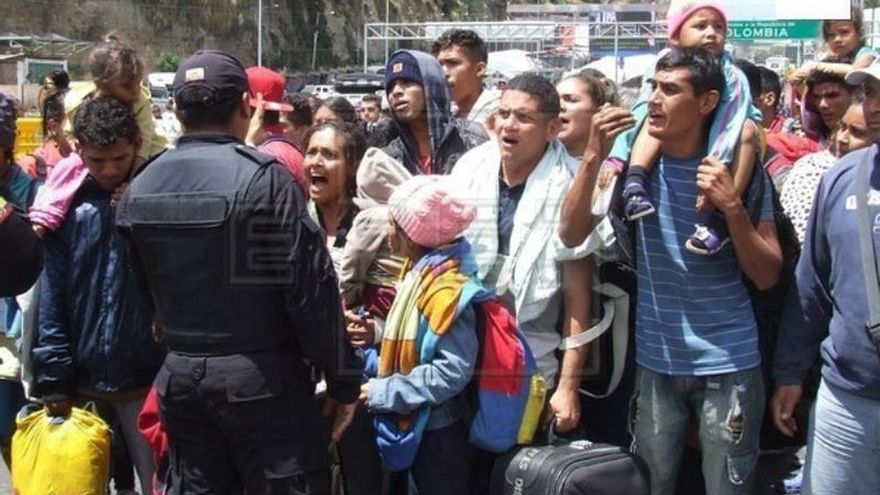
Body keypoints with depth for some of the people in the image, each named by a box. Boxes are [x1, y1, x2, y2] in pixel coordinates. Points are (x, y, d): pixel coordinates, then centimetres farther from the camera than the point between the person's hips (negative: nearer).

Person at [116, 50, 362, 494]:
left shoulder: (140, 187, 3)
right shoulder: (264, 177, -15)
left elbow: (144, 288, 9)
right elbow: (310, 286, -15)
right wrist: (342, 378, -8)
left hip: (178, 375, 6)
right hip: (260, 376, -5)